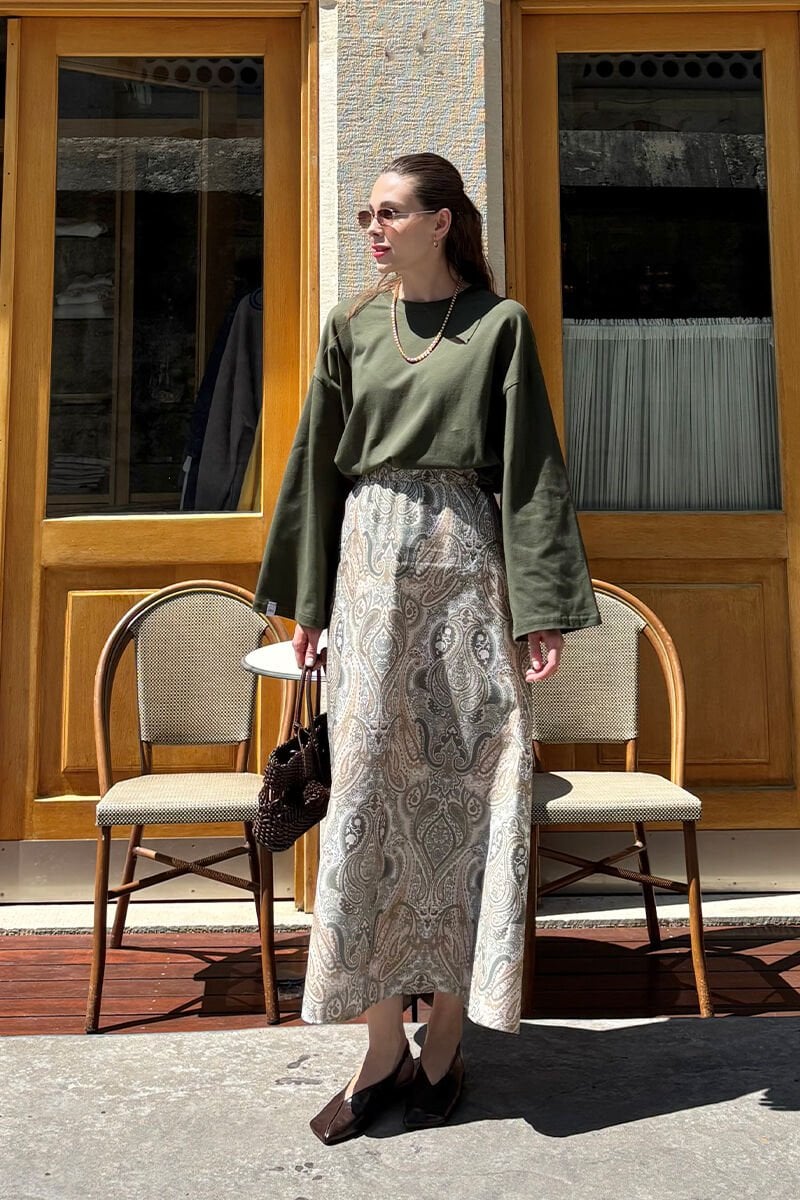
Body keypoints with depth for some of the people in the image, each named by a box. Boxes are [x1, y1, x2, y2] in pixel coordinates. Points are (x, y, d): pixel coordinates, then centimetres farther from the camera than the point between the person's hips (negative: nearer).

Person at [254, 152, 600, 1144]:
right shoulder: (351, 327, 13)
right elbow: (318, 464, 12)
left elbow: (528, 468, -1)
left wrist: (542, 606, -8)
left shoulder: (500, 325, 5)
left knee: (465, 781, 0)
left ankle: (446, 1037, 14)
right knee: (371, 786, -1)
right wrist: (305, 600, 8)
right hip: (371, 561, 3)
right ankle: (385, 1049, 9)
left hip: (466, 561, -2)